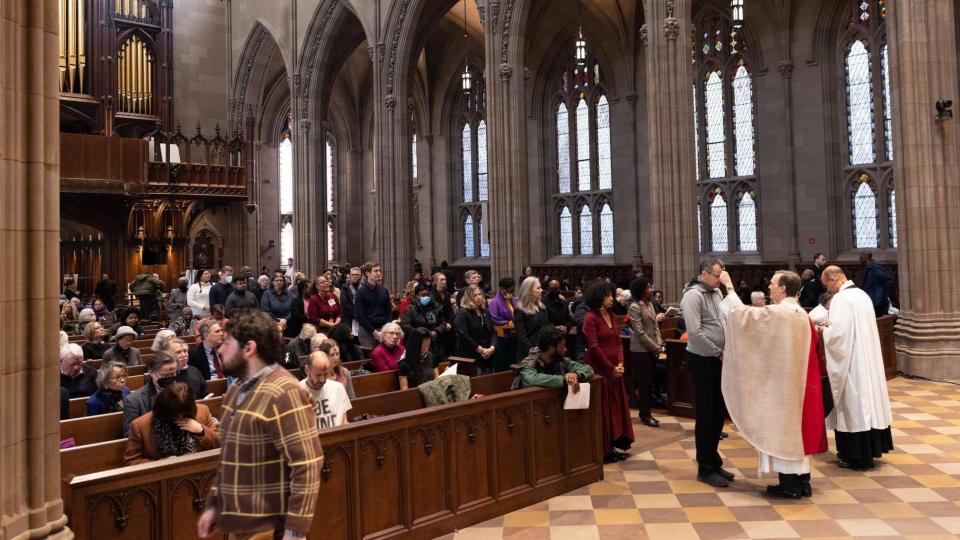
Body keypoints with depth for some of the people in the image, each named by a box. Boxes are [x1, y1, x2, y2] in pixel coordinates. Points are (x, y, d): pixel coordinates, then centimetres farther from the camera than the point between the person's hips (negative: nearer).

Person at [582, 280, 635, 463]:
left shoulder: (612, 315, 10)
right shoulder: (590, 318, -13)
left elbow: (618, 342, 10)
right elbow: (594, 347, -17)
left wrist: (620, 364, -4)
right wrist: (610, 368, -13)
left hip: (614, 369, 8)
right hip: (598, 369, -7)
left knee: (617, 406, 11)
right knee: (602, 409, 1)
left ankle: (614, 446, 22)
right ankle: (603, 450, 11)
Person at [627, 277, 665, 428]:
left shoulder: (650, 304, 12)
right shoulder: (634, 307, -14)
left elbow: (655, 326, 14)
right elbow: (640, 332, -17)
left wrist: (659, 343, 1)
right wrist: (654, 347, -14)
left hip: (652, 349, 8)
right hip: (641, 350, -8)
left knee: (649, 381, 12)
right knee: (644, 382, -1)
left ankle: (645, 412, 21)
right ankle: (645, 415, 7)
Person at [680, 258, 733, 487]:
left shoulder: (716, 292, 11)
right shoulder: (693, 295, -15)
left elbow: (726, 321, 17)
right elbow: (695, 332, -23)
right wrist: (718, 352, -14)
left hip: (718, 359, 8)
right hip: (702, 360, -8)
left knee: (718, 413, 15)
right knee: (705, 414, 1)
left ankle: (714, 461, 29)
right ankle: (705, 469, 12)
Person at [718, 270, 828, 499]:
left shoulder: (776, 312, -18)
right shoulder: (802, 314, 8)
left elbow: (741, 313, -13)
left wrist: (729, 287, 0)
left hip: (780, 383, -8)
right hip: (798, 381, 8)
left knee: (783, 429, 0)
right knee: (798, 427, 13)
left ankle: (789, 485, 6)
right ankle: (803, 481, 18)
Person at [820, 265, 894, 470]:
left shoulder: (841, 298, -16)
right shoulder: (862, 294, 12)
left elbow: (838, 332, -23)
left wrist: (825, 329, -4)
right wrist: (831, 326, 13)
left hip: (851, 362, -9)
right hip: (867, 359, 9)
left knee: (854, 405, -2)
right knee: (865, 401, 14)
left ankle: (858, 455, 4)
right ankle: (870, 448, 23)